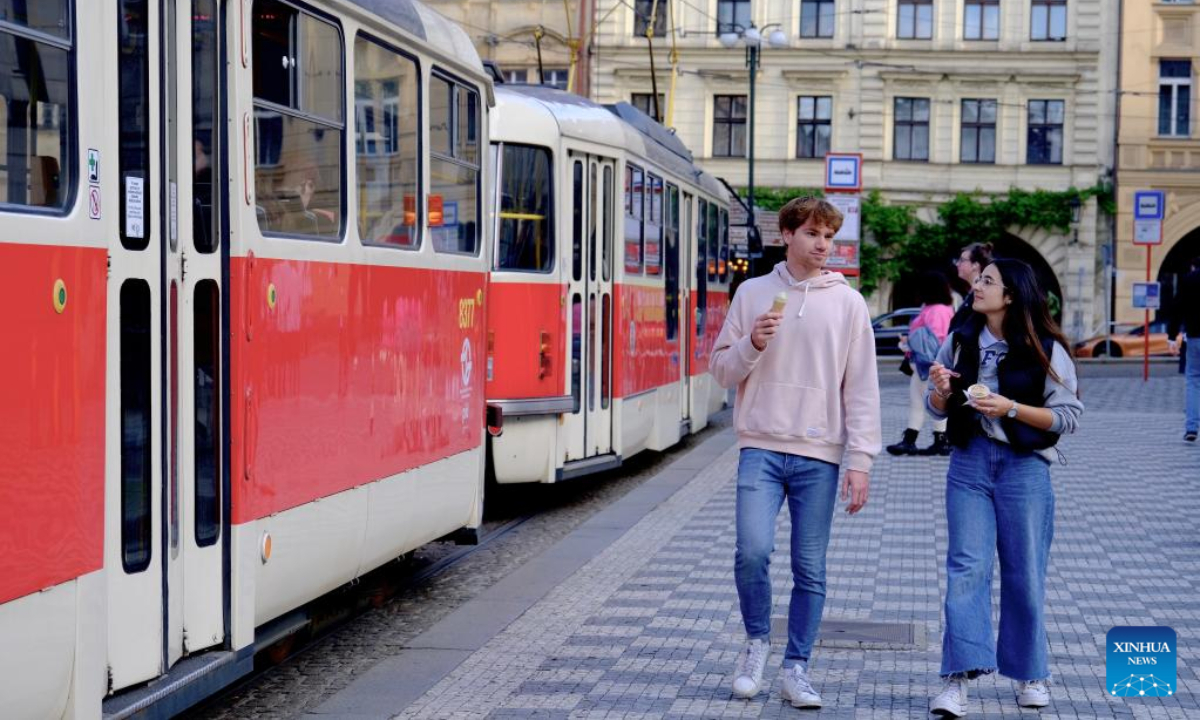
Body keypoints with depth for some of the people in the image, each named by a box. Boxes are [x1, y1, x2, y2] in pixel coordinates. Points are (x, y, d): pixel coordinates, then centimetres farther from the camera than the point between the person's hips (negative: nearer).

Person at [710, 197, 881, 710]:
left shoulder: (848, 303, 5)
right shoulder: (753, 293, 7)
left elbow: (861, 388, 3)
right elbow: (722, 370, 10)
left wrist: (860, 460, -4)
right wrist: (752, 345, -11)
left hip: (819, 456, 0)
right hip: (761, 447, 0)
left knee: (810, 570, 3)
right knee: (753, 550, -14)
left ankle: (796, 668, 16)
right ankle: (757, 641, 11)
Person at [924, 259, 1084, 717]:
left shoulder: (1047, 350, -5)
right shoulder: (960, 342, 7)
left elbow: (1069, 416, -8)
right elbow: (938, 410, 15)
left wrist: (1011, 408, -18)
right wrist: (941, 390, -8)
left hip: (1025, 468, -2)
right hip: (970, 462, 2)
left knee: (1024, 573, 6)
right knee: (967, 567, -6)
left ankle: (1030, 672, 23)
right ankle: (959, 677, -9)